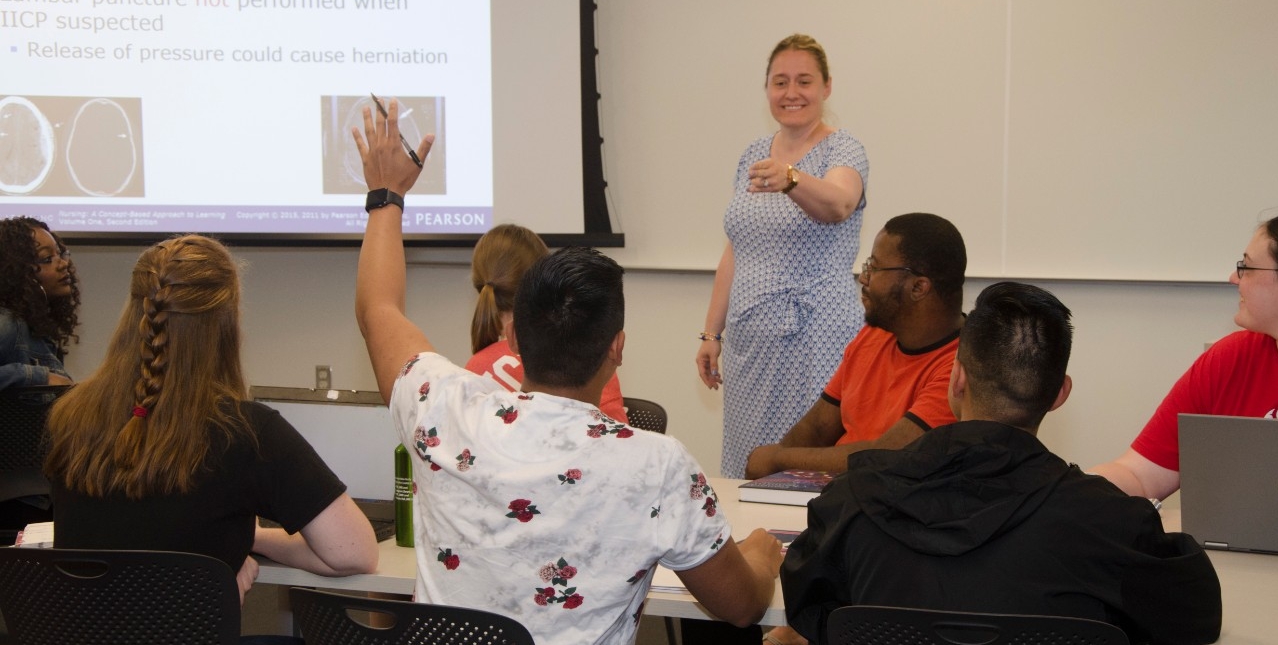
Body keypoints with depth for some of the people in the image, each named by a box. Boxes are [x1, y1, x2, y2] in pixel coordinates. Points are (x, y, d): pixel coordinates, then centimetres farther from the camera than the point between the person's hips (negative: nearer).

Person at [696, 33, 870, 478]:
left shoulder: (842, 151, -6)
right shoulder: (753, 156, 12)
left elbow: (836, 204, -30)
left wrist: (790, 179, -49)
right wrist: (712, 333, 12)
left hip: (814, 343, -6)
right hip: (751, 342, 6)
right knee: (746, 467, 7)